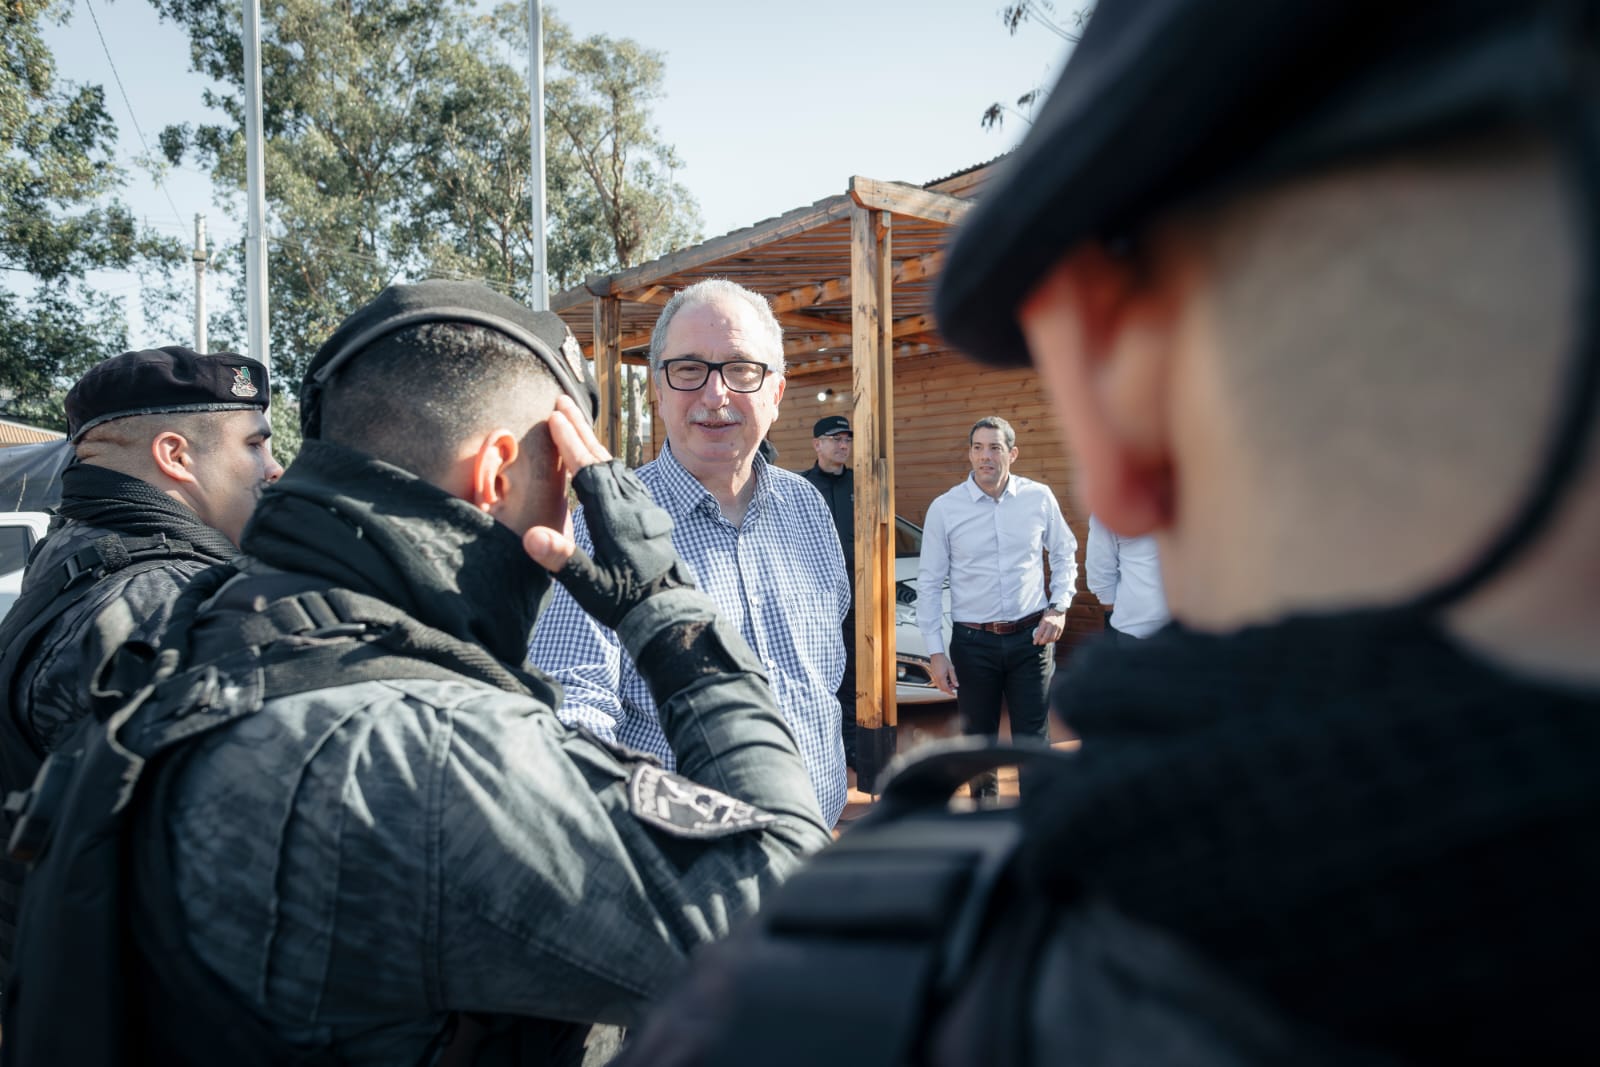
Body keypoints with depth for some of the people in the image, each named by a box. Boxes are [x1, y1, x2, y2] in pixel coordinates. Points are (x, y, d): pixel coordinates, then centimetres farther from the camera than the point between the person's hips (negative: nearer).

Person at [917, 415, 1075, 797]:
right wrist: (936, 652, -4)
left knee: (1033, 738, 3)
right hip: (973, 641, 0)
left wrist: (1059, 607, 0)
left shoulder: (1039, 497, -1)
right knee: (978, 738, 13)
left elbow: (1064, 554, 14)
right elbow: (929, 583, 0)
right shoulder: (944, 508, -4)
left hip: (1031, 637, 0)